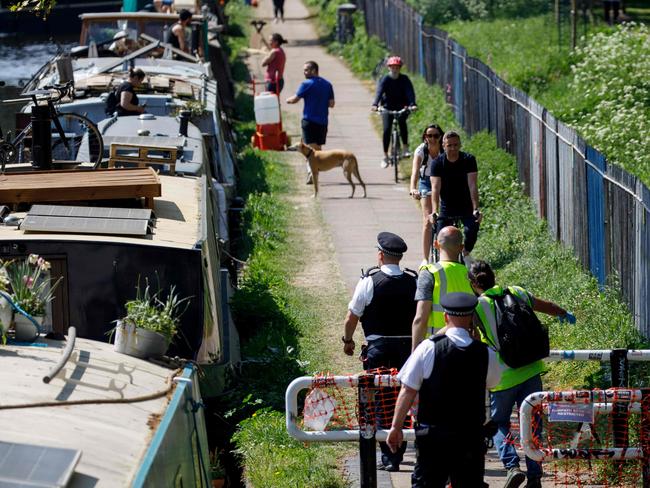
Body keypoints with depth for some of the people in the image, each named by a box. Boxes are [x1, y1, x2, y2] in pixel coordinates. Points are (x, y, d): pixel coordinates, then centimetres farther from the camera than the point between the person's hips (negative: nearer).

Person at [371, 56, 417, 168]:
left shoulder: (405, 79, -7)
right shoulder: (385, 79, -10)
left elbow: (410, 92, -20)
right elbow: (379, 92, -25)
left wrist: (412, 104, -40)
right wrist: (375, 104, -43)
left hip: (401, 107, 0)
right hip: (387, 107, 0)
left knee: (402, 121, -30)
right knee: (386, 130, -14)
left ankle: (405, 147, -18)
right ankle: (385, 156, -5)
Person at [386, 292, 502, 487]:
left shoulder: (428, 348, -9)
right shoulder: (486, 354, -4)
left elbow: (407, 391, -8)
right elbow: (492, 381, 17)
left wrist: (396, 427, 0)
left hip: (432, 435, -2)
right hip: (471, 436, 2)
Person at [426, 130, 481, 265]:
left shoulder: (468, 160, -12)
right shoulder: (437, 163, -11)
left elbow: (472, 185, -20)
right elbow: (435, 188, -21)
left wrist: (476, 210, -32)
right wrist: (434, 212, -35)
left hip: (466, 206, -1)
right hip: (446, 207, 1)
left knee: (471, 229, -23)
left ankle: (466, 253, 6)